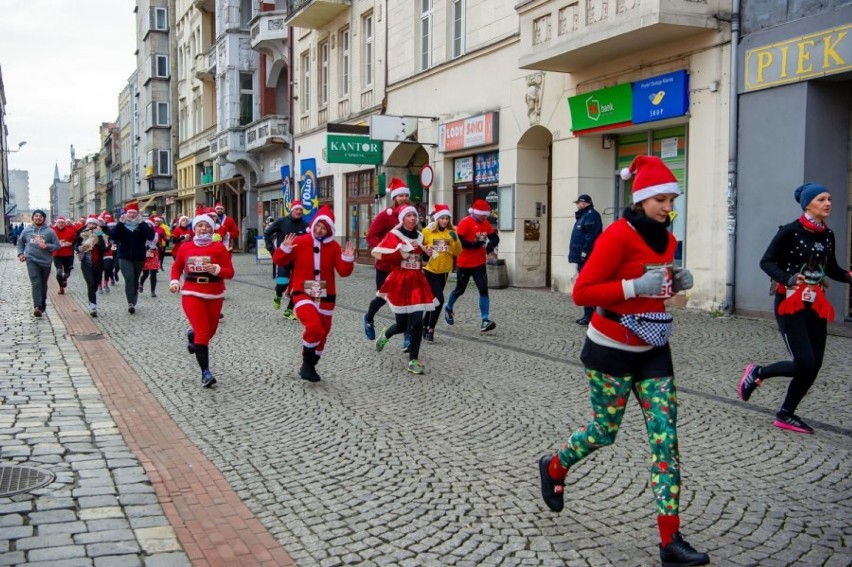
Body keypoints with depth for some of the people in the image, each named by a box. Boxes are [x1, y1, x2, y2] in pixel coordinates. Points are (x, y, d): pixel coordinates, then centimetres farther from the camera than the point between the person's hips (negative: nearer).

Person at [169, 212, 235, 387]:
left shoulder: (219, 247, -6)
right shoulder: (185, 247, 1)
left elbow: (230, 273, -8)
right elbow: (177, 267, 17)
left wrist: (216, 269, -27)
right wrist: (174, 281, 1)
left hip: (214, 295, 1)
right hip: (192, 294, -1)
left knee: (210, 331, 16)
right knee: (203, 333, -12)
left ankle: (192, 334, 52)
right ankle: (205, 372, -11)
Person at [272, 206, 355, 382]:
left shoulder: (334, 246, 0)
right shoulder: (300, 242, -6)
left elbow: (343, 272, -3)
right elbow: (279, 261, -3)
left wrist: (348, 259, -20)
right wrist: (284, 249, -21)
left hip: (325, 296, 4)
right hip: (303, 294, -4)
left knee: (322, 333, 13)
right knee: (314, 327, -26)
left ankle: (310, 366, 34)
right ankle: (307, 363, -2)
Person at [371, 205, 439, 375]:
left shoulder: (420, 236, 11)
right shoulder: (393, 236, -7)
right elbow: (377, 253, -20)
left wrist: (427, 253, 4)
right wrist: (403, 249, -20)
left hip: (417, 282, 4)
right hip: (399, 282, -4)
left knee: (417, 322, -7)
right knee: (402, 324, 5)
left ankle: (413, 361, 2)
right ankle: (385, 335, 41)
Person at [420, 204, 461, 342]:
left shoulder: (451, 232, 0)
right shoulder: (427, 231, -10)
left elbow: (458, 252, -4)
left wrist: (455, 239, -19)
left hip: (443, 272, 5)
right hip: (430, 271, -5)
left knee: (434, 300, 13)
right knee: (439, 300, -14)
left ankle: (425, 326, 28)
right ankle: (430, 330, -2)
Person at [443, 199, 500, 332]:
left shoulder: (485, 223, 5)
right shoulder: (465, 222, -16)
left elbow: (495, 237, 9)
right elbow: (458, 241, -22)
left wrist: (491, 244, -13)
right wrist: (475, 244, -26)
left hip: (480, 263, 5)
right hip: (465, 263, -5)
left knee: (484, 290, -7)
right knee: (460, 289, 13)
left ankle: (485, 321, -9)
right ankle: (449, 309, 41)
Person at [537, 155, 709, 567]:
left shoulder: (666, 238, 7)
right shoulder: (618, 235, -17)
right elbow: (582, 292, -20)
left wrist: (676, 284, -1)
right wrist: (635, 287, -27)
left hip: (653, 351, 7)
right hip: (612, 350, -7)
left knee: (666, 437, 0)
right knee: (604, 431, 9)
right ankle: (554, 468, 42)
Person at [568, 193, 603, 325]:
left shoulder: (591, 215, -11)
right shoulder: (583, 216, 22)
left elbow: (591, 236, -22)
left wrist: (584, 252, -24)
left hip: (587, 258, -11)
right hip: (582, 258, 11)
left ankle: (590, 315, -9)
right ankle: (588, 314, 17)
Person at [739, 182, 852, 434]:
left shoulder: (828, 235, 7)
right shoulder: (791, 231, -11)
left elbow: (832, 269, 17)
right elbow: (766, 262, -11)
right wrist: (788, 279, -27)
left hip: (816, 305, 7)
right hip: (790, 303, -6)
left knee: (814, 367, 5)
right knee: (805, 364, -13)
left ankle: (785, 415, 20)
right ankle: (757, 373, 13)